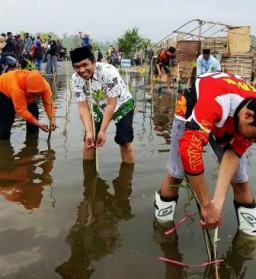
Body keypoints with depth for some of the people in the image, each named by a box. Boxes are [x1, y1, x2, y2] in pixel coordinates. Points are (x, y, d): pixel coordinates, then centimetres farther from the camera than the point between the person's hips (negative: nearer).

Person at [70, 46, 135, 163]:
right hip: (99, 107, 4)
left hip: (122, 105, -4)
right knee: (88, 140, 1)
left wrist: (102, 131, -33)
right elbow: (83, 106, -22)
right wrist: (89, 132, -34)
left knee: (125, 141, -10)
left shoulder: (108, 72, -37)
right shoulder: (76, 79, -23)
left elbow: (111, 104, -32)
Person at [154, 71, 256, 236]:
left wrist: (218, 200, -36)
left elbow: (233, 153, -24)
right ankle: (163, 215, 18)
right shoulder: (216, 99, -46)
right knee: (176, 174, -7)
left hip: (230, 118, 4)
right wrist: (207, 205, -41)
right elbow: (189, 148, -50)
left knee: (240, 180, -3)